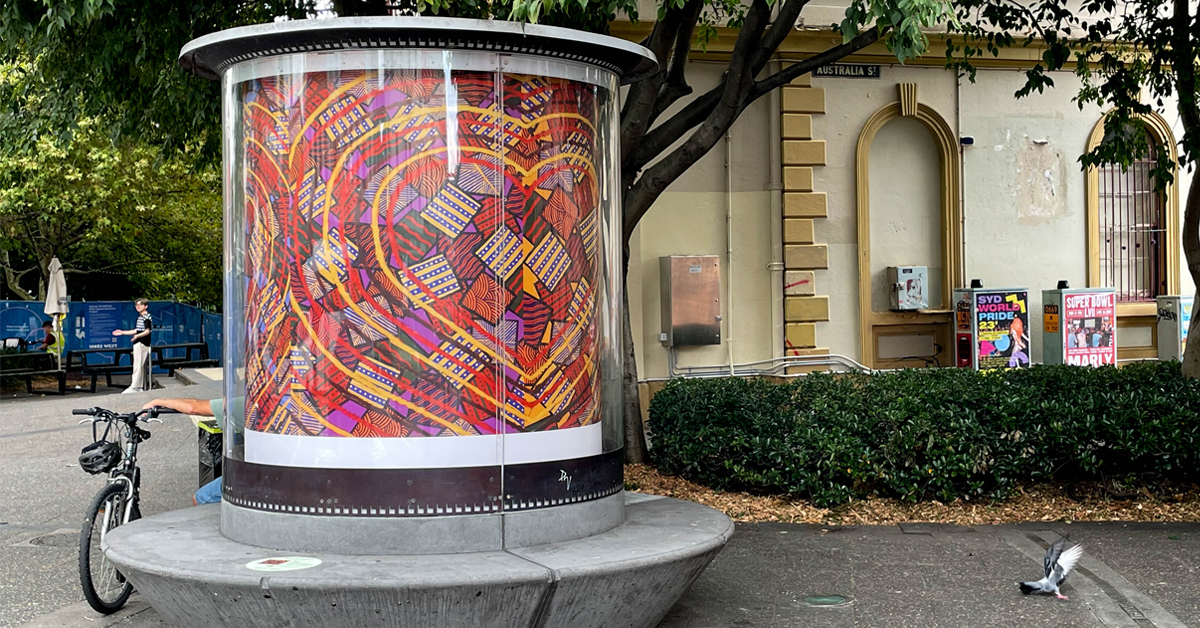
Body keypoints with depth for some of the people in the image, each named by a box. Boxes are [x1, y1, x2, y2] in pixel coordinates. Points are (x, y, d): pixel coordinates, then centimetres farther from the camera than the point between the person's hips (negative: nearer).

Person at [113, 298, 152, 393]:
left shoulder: (147, 317, -10)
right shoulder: (139, 317, 19)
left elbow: (147, 331, -22)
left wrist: (137, 336, -39)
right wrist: (122, 332, 29)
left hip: (142, 344, -10)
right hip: (138, 344, 10)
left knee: (138, 366, -11)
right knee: (142, 366, 10)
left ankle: (134, 387, -12)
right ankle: (143, 387, 13)